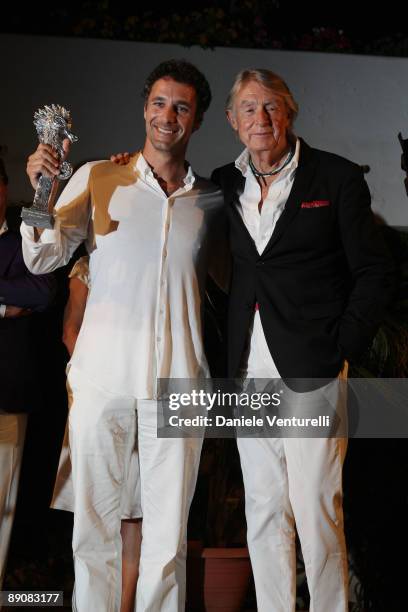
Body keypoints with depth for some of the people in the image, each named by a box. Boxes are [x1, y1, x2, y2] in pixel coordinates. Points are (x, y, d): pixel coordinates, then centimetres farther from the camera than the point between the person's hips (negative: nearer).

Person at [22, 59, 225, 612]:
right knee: (94, 523, 5)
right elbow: (42, 259, -1)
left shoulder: (212, 199, 11)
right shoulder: (98, 179, 5)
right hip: (104, 374, -1)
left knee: (168, 535, 5)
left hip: (178, 379, 1)